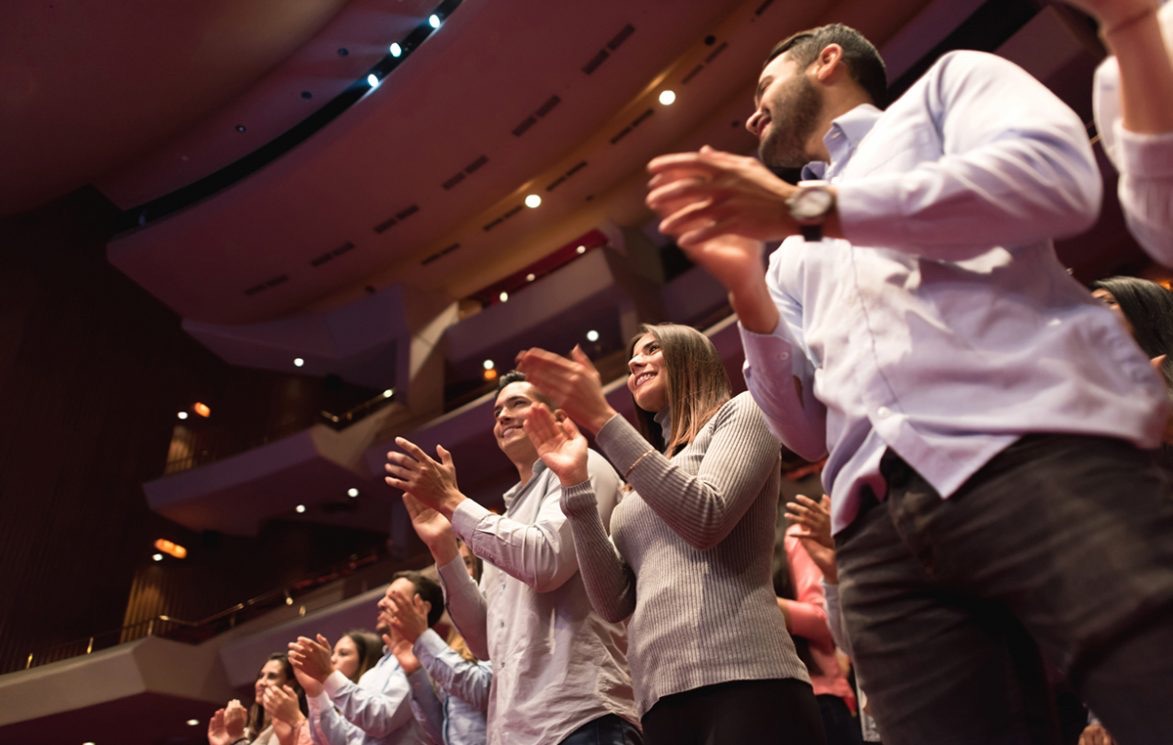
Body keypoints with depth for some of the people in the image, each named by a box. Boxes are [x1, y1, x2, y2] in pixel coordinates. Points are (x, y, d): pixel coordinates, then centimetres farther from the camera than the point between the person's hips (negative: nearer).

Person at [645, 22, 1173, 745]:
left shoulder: (947, 84, 21)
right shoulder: (794, 257, 31)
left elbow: (1060, 176, -4)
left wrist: (806, 207, -5)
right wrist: (745, 284, 9)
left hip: (1039, 449, -4)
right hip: (882, 530, 5)